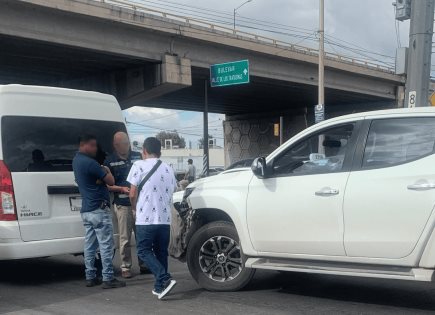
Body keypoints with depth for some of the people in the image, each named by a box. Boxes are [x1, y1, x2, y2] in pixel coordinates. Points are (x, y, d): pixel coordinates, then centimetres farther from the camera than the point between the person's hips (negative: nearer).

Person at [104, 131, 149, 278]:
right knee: (125, 239, 0)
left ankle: (144, 264, 17)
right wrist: (122, 189, -12)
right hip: (122, 204, -3)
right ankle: (125, 267, 10)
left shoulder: (138, 156, 10)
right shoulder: (110, 161, 2)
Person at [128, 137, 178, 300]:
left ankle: (165, 279, -12)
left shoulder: (139, 165, -4)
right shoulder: (168, 169, 13)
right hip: (165, 218, 5)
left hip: (146, 218, -5)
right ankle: (160, 286, 15)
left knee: (144, 251, 3)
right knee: (161, 252, 14)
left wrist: (135, 209, 12)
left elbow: (132, 193, -5)